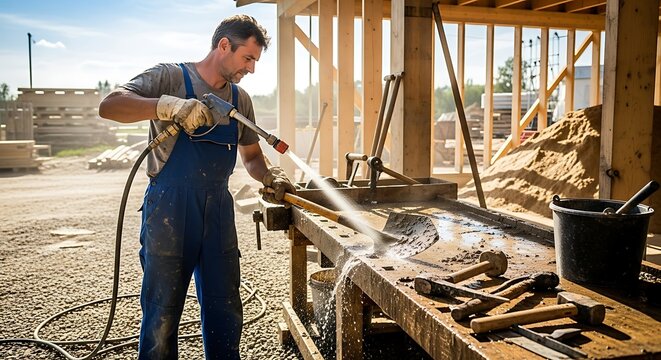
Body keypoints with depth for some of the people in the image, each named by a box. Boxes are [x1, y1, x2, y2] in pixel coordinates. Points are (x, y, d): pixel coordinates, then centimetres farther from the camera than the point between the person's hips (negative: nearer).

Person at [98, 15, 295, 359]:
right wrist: (167, 105, -31)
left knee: (225, 314, 12)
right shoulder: (170, 77, -4)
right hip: (169, 211, -5)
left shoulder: (240, 99, 12)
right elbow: (109, 105, -16)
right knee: (162, 316, 5)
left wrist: (271, 177, -2)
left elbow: (252, 156, 19)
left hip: (218, 212, 5)